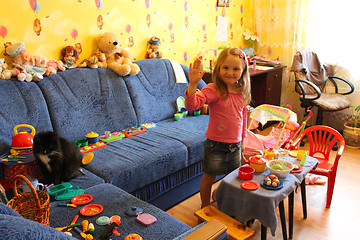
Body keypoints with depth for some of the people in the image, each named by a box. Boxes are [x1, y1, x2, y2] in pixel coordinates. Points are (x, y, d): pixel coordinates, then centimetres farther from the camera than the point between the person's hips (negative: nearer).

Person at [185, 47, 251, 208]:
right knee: (209, 178, 12)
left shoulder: (242, 92, -1)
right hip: (215, 144, -5)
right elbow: (191, 105, -33)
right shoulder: (213, 90, -19)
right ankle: (205, 206, 35)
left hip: (235, 145, 5)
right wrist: (193, 84, -48)